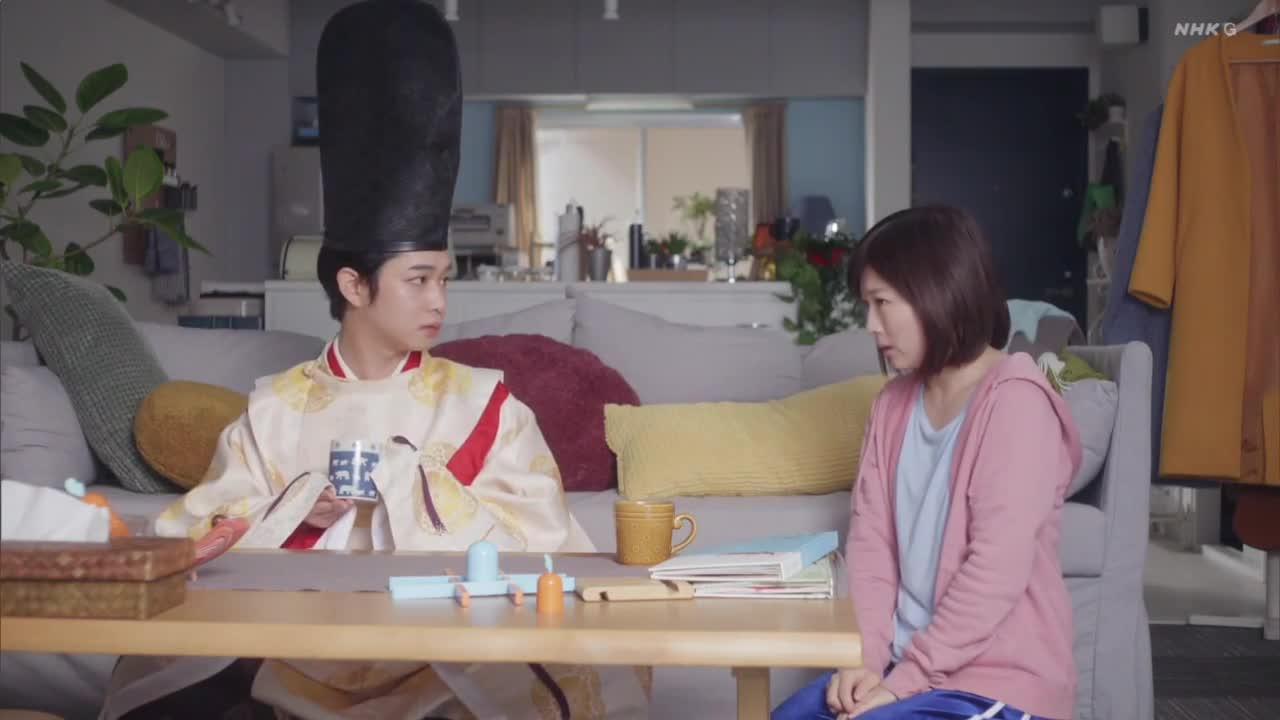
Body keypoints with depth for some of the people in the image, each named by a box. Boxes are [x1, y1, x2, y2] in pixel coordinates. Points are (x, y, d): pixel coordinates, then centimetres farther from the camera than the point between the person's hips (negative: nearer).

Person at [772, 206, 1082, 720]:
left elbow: (997, 570, -21)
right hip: (908, 664, 7)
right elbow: (871, 535, 5)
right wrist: (867, 655, -9)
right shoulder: (894, 404, 9)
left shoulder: (1015, 404, -15)